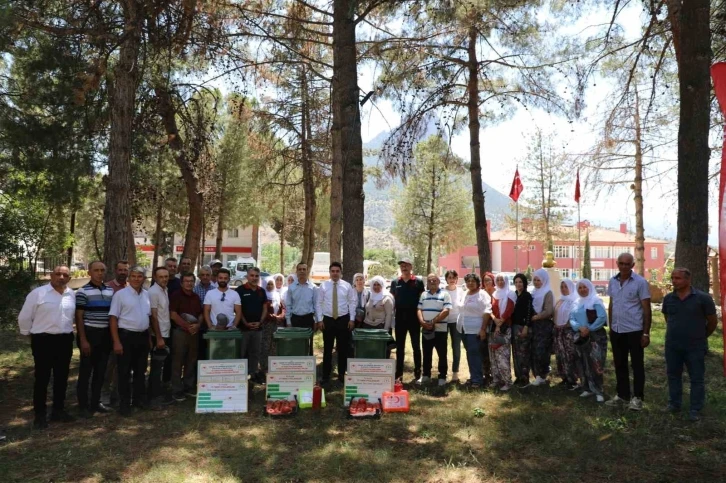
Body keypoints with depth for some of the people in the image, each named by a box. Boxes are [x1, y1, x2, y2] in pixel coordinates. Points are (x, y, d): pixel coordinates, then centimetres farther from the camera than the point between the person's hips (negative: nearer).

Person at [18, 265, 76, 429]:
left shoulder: (72, 295, 5)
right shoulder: (38, 293, -7)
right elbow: (24, 317, -1)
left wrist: (67, 332, 12)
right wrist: (29, 334, 5)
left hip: (65, 340, 4)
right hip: (43, 340, -4)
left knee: (61, 377, 12)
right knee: (42, 378, 2)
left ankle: (58, 410, 24)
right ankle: (39, 414, 12)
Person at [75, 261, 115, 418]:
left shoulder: (111, 291, 8)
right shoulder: (83, 291, -8)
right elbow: (79, 317, -9)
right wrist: (83, 339, -14)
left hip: (106, 335, 6)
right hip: (90, 334, -5)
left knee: (101, 371, 12)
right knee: (86, 371, 2)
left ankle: (96, 402, 23)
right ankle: (83, 405, 11)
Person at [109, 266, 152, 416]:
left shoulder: (146, 295, 8)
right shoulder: (120, 294, -9)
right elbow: (113, 318, -11)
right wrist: (116, 341, -16)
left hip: (143, 336, 6)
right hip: (127, 336, -6)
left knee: (140, 370, 15)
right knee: (124, 371, 3)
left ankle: (138, 398, 28)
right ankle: (124, 403, 12)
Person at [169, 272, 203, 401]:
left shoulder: (196, 297, 14)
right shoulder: (176, 296, -5)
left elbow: (201, 314, 16)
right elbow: (173, 315, -12)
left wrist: (197, 325, -4)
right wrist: (187, 326, -13)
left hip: (194, 332, 6)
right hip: (180, 331, -6)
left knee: (191, 361, 11)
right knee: (178, 362, -2)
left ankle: (189, 387, 21)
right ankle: (177, 391, 4)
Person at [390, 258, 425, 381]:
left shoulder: (418, 281, -1)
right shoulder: (395, 282, 6)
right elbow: (392, 299, 11)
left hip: (414, 318, -2)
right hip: (400, 318, 2)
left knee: (416, 346, 4)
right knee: (399, 347, 8)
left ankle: (417, 373, 11)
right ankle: (398, 373, 15)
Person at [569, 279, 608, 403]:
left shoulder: (595, 300, -6)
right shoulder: (577, 303, 12)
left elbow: (602, 317, -16)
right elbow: (572, 319, 6)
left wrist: (589, 329, -16)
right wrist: (580, 327, -13)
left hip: (596, 336, -6)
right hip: (581, 337, 6)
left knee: (595, 364, -8)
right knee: (585, 364, 10)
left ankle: (598, 391, -3)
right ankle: (589, 389, 18)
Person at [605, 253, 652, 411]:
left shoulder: (640, 282, -9)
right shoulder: (612, 281, 6)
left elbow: (646, 309, -8)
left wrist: (646, 333, -10)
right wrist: (611, 326, 13)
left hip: (634, 330, -5)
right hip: (616, 330, 5)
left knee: (637, 365, 5)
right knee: (619, 364, 13)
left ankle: (637, 398, 14)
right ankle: (622, 395, 24)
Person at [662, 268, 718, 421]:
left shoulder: (703, 298, -12)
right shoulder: (668, 298, 0)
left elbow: (713, 321, -1)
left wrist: (702, 337, 9)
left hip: (695, 347, -4)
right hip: (672, 346, 4)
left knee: (697, 378, 5)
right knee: (673, 375, 14)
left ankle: (695, 409, 16)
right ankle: (674, 403, 29)